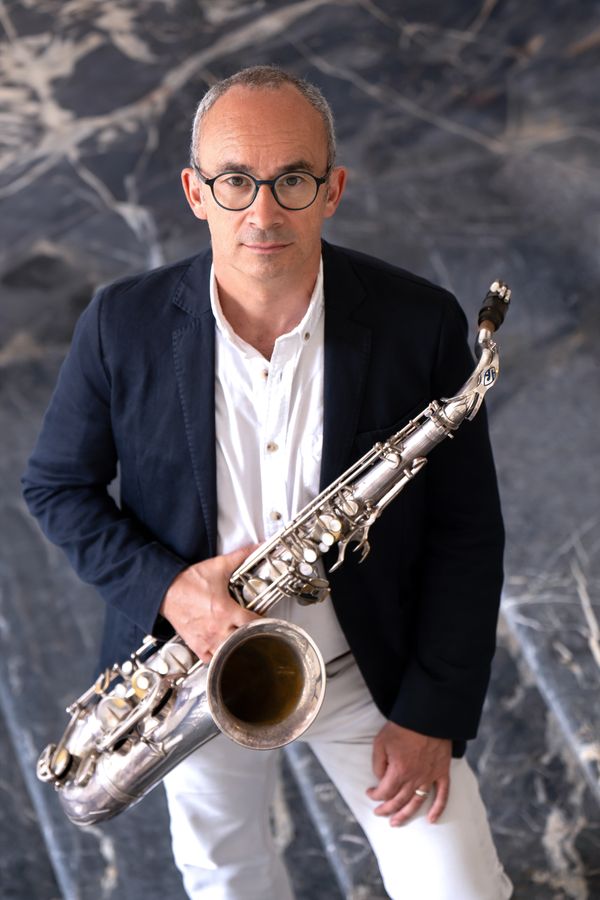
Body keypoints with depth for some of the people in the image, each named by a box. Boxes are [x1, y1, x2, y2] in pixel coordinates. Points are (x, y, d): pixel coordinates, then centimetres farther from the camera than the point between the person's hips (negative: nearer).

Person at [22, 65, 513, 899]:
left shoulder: (420, 323, -18)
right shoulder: (123, 326, -16)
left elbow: (466, 530, -10)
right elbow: (58, 485, -3)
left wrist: (432, 716, -12)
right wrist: (162, 587, -21)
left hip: (370, 666, -1)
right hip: (197, 664, 2)